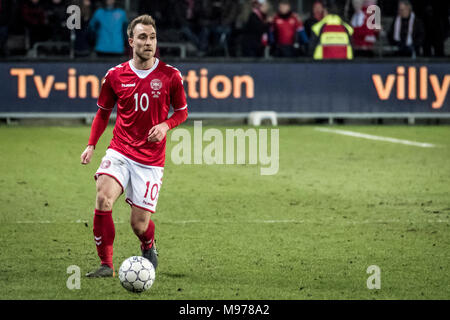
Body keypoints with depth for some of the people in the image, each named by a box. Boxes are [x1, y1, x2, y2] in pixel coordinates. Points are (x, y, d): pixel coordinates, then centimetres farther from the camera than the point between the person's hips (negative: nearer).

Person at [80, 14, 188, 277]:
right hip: (120, 152, 1)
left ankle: (149, 247, 36)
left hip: (151, 160, -1)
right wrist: (91, 145, 7)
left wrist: (165, 125, -11)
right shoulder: (116, 75, 2)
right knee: (103, 199, -25)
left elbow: (182, 111, 10)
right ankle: (106, 265, -15)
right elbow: (104, 111, 17)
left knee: (140, 224, -2)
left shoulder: (170, 75, -2)